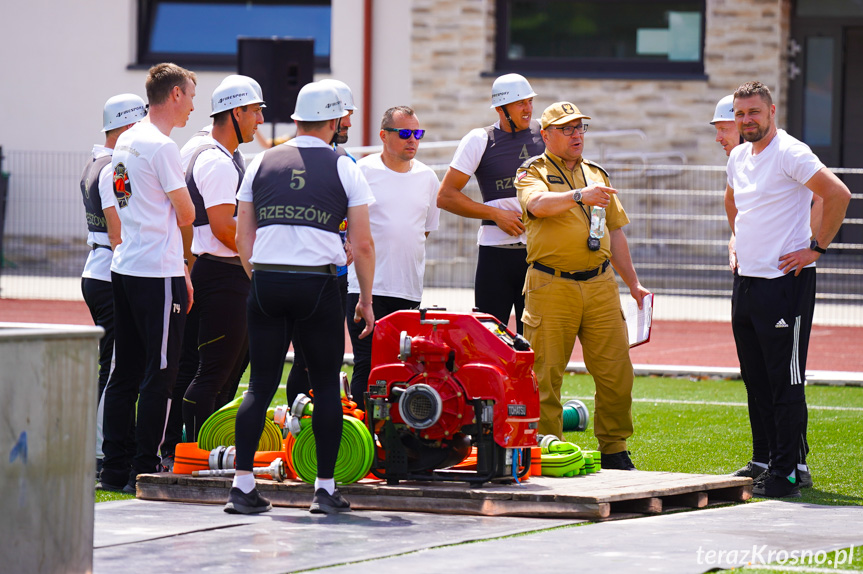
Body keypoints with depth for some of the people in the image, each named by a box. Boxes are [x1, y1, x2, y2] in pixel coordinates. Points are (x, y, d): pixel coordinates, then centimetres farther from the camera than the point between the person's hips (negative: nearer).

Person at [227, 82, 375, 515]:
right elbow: (363, 243, 1)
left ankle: (242, 484, -3)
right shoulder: (344, 169, 3)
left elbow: (243, 238, 11)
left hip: (266, 283, 3)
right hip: (317, 284, -3)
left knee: (261, 385, 5)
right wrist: (366, 300, 11)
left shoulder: (262, 164, 11)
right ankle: (325, 488, 4)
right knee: (326, 385, 7)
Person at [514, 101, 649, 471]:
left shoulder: (596, 174, 20)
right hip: (551, 285, -5)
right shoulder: (532, 173, 3)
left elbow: (614, 231, 24)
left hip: (600, 285, 5)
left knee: (616, 373, 1)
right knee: (546, 377, -3)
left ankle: (614, 450, 13)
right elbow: (538, 204, -20)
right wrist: (579, 196, -36)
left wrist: (633, 283, 20)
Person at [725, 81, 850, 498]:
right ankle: (771, 461, 19)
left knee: (785, 382, -6)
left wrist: (816, 247, -17)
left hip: (784, 281, -9)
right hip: (746, 278, 9)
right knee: (756, 380, 12)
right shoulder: (739, 158, 13)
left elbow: (838, 194, -21)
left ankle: (785, 475, -4)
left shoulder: (790, 153, -12)